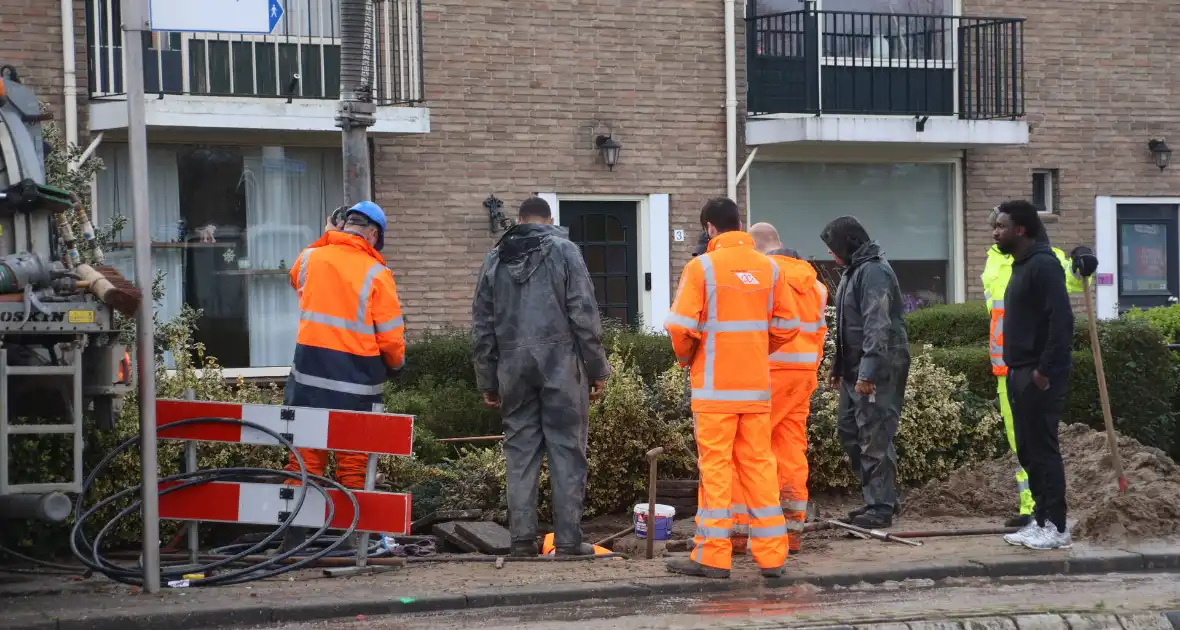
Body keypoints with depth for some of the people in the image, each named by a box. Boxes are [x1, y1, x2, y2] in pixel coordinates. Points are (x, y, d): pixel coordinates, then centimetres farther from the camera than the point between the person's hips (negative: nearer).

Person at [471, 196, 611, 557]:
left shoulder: (495, 259, 12)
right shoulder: (564, 250, 0)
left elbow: (482, 325, 13)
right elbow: (584, 315, -5)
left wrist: (487, 380, 18)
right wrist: (597, 369, -1)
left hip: (514, 367, 4)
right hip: (560, 364, -3)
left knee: (520, 451, 9)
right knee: (567, 449, 1)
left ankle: (522, 538, 8)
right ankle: (568, 539, 0)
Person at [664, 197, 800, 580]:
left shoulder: (702, 267, -8)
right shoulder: (768, 267, 6)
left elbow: (681, 326, -12)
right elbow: (786, 325, 7)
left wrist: (686, 358, 6)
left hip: (714, 386, -4)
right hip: (757, 385, 4)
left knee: (716, 466, 0)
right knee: (759, 464, 9)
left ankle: (713, 556, 2)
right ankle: (772, 554, 11)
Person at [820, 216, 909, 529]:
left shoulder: (874, 272, -15)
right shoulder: (853, 271, 17)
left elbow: (878, 327, -23)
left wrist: (868, 372, -27)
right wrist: (839, 366, 22)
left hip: (878, 367, -11)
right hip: (855, 367, 11)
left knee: (875, 436, -8)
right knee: (849, 431, 13)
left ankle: (881, 507, -3)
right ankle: (876, 497, 21)